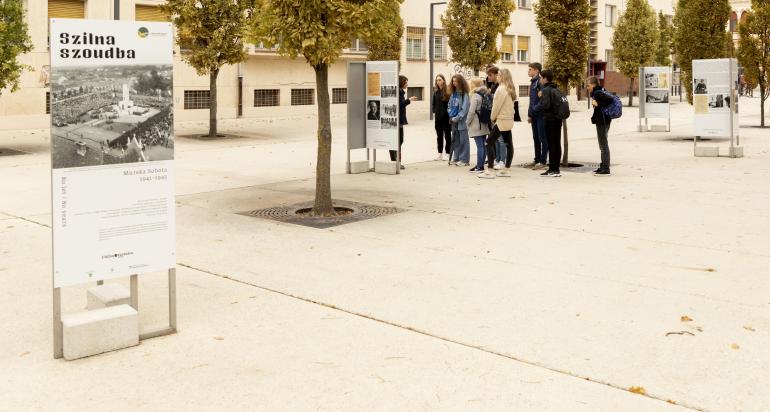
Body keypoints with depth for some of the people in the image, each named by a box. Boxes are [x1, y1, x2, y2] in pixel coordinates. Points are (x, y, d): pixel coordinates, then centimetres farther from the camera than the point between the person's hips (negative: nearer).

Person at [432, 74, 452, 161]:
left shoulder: (448, 91, -8)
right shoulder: (436, 91, 8)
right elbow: (434, 103, 13)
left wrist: (450, 114, -12)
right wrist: (434, 113, 4)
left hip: (446, 116, -5)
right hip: (438, 116, 5)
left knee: (447, 135, 5)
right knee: (439, 135, 9)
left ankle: (447, 154, 10)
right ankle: (440, 154, 15)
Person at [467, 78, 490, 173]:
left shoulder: (475, 96, -12)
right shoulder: (484, 95, 10)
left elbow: (472, 111, -16)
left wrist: (468, 122, -5)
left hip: (477, 125, -8)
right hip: (484, 124, 8)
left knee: (479, 145, -7)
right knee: (483, 145, 10)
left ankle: (479, 166, -6)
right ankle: (481, 165, 16)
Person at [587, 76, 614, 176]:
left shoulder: (598, 93, -15)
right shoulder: (601, 91, 13)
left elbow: (610, 100, -24)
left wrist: (598, 104, -20)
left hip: (602, 121, -10)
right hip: (604, 120, 10)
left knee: (603, 145, -7)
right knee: (603, 145, 17)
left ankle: (605, 169, -5)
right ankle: (603, 166, 25)